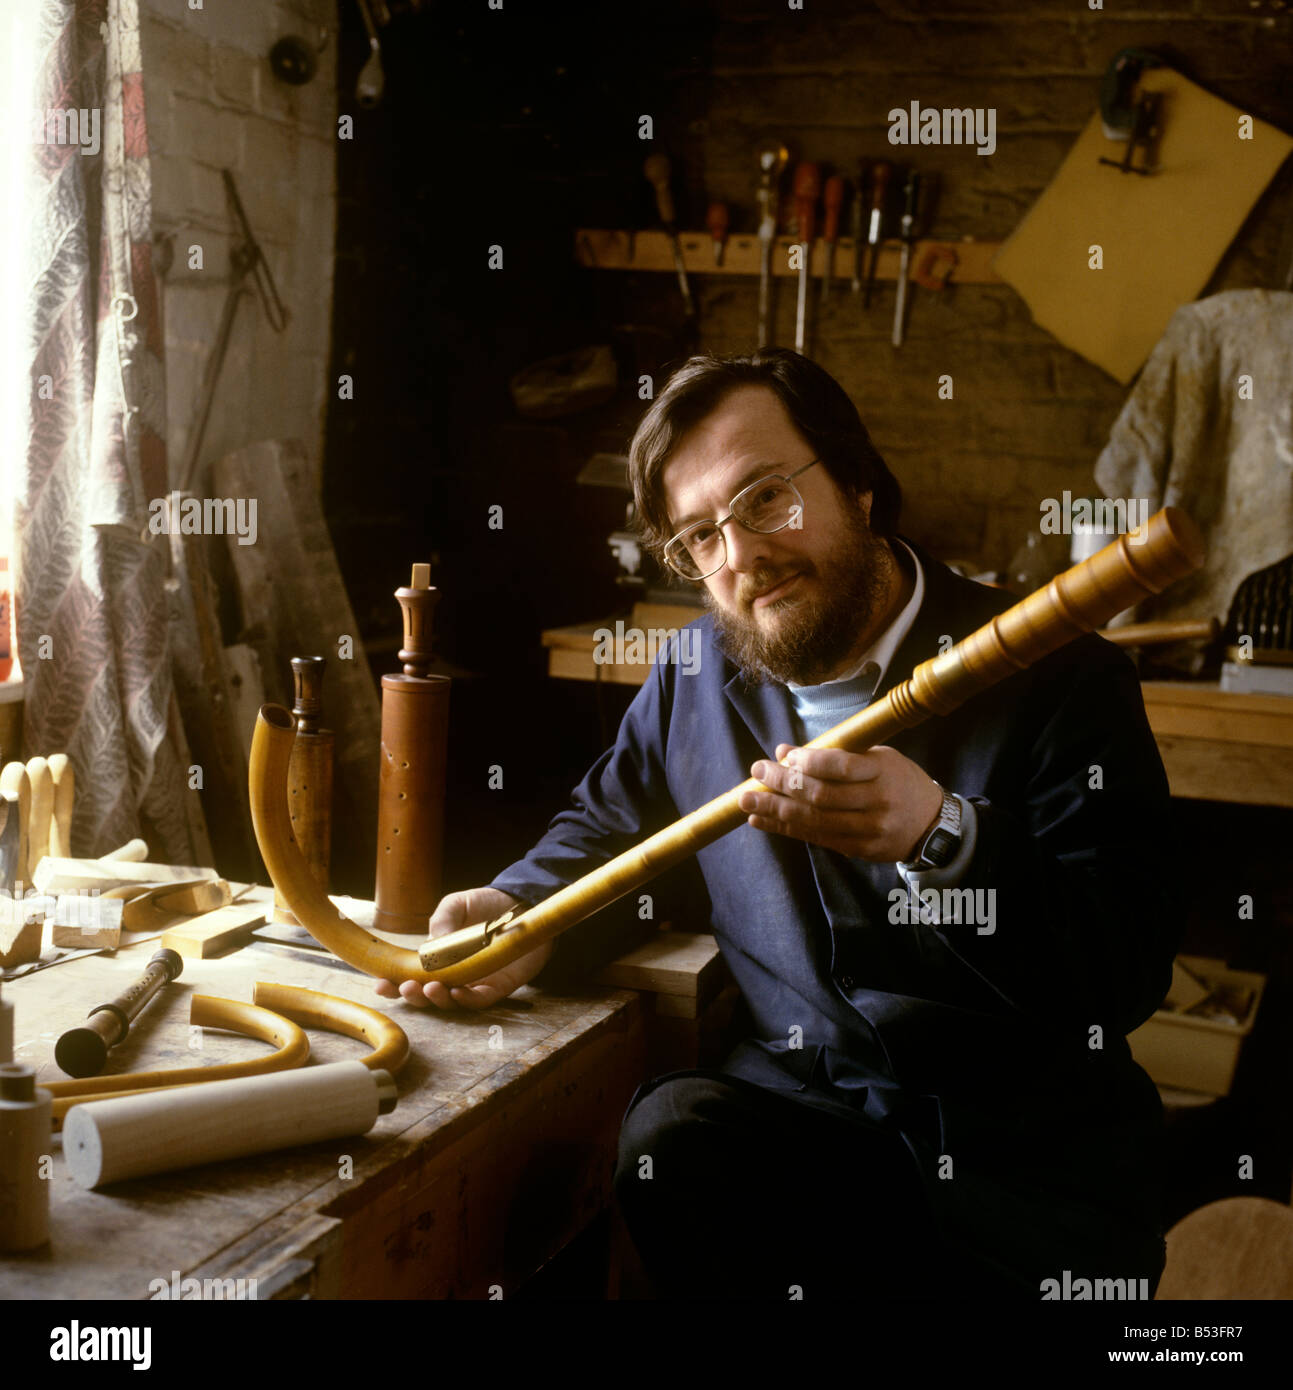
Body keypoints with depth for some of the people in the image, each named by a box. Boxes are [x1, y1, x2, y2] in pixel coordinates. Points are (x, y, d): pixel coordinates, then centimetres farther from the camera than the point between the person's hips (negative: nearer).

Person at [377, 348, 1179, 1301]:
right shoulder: (697, 677, 8)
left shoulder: (1059, 676, -9)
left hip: (1022, 1147, -2)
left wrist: (942, 837, -33)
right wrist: (526, 915, 2)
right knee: (669, 1141, -28)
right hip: (802, 1096, 3)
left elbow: (1130, 973, -18)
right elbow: (608, 823, 25)